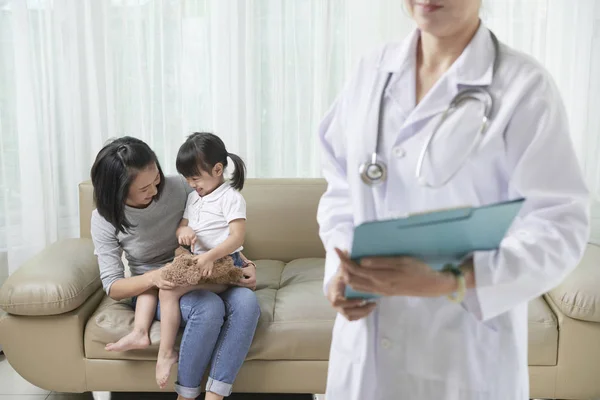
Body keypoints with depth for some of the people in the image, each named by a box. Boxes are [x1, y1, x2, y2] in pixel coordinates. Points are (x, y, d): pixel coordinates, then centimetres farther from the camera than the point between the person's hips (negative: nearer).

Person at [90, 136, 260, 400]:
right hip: (150, 291, -3)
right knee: (209, 307, -35)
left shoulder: (178, 187, -11)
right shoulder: (105, 219, -13)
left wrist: (244, 264, -11)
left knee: (246, 302, -30)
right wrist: (154, 277, -31)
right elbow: (112, 287, -11)